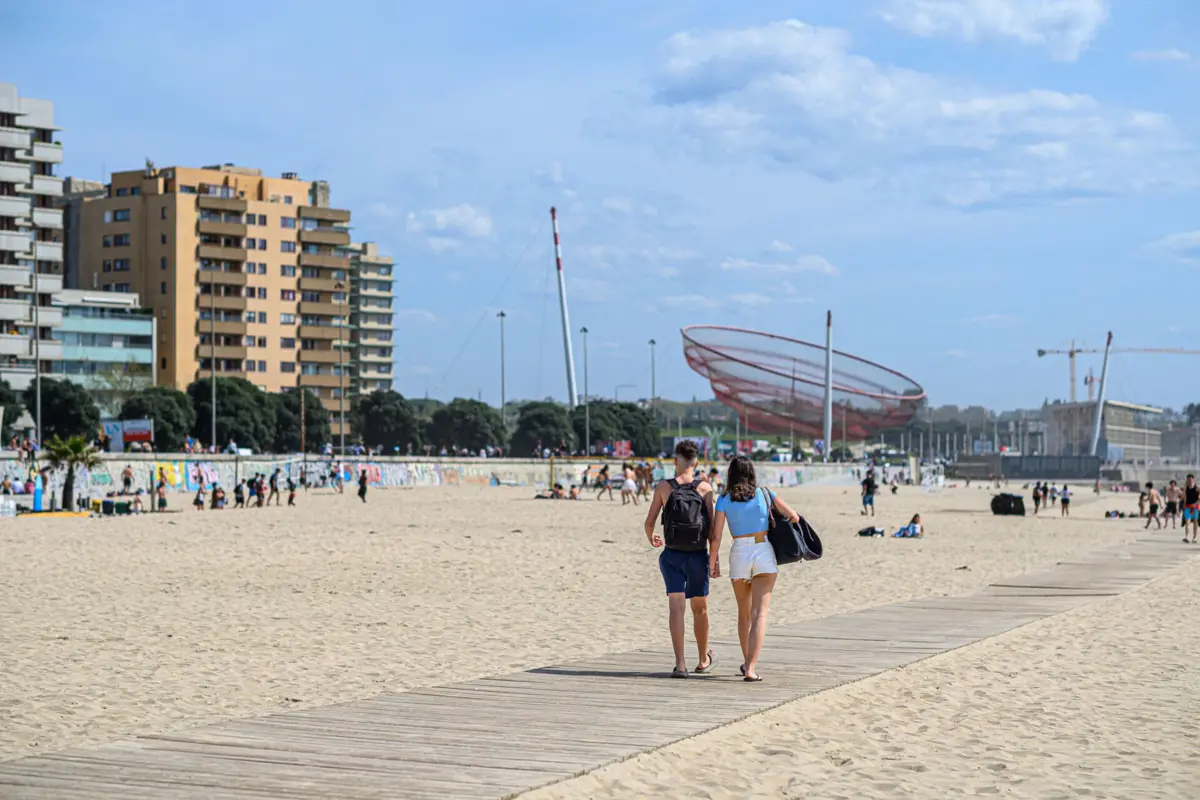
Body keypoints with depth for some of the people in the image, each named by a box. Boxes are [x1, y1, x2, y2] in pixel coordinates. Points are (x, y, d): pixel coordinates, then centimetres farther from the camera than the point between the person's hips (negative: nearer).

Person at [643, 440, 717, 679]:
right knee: (699, 608, 15)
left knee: (676, 606, -3)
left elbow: (649, 522, -1)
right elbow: (712, 526, -8)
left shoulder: (664, 487, -3)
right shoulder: (705, 487, -5)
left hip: (672, 554, 0)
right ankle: (703, 661, 32)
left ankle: (680, 664, -15)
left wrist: (651, 538, 21)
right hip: (698, 555, 0)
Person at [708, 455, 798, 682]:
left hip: (739, 554, 1)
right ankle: (751, 668, -17)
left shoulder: (724, 500, 2)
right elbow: (794, 517, 5)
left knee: (744, 613, 19)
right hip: (764, 553, -1)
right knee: (759, 613, -5)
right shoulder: (765, 494, 4)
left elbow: (715, 537, -3)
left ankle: (747, 662, 32)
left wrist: (712, 563, 7)